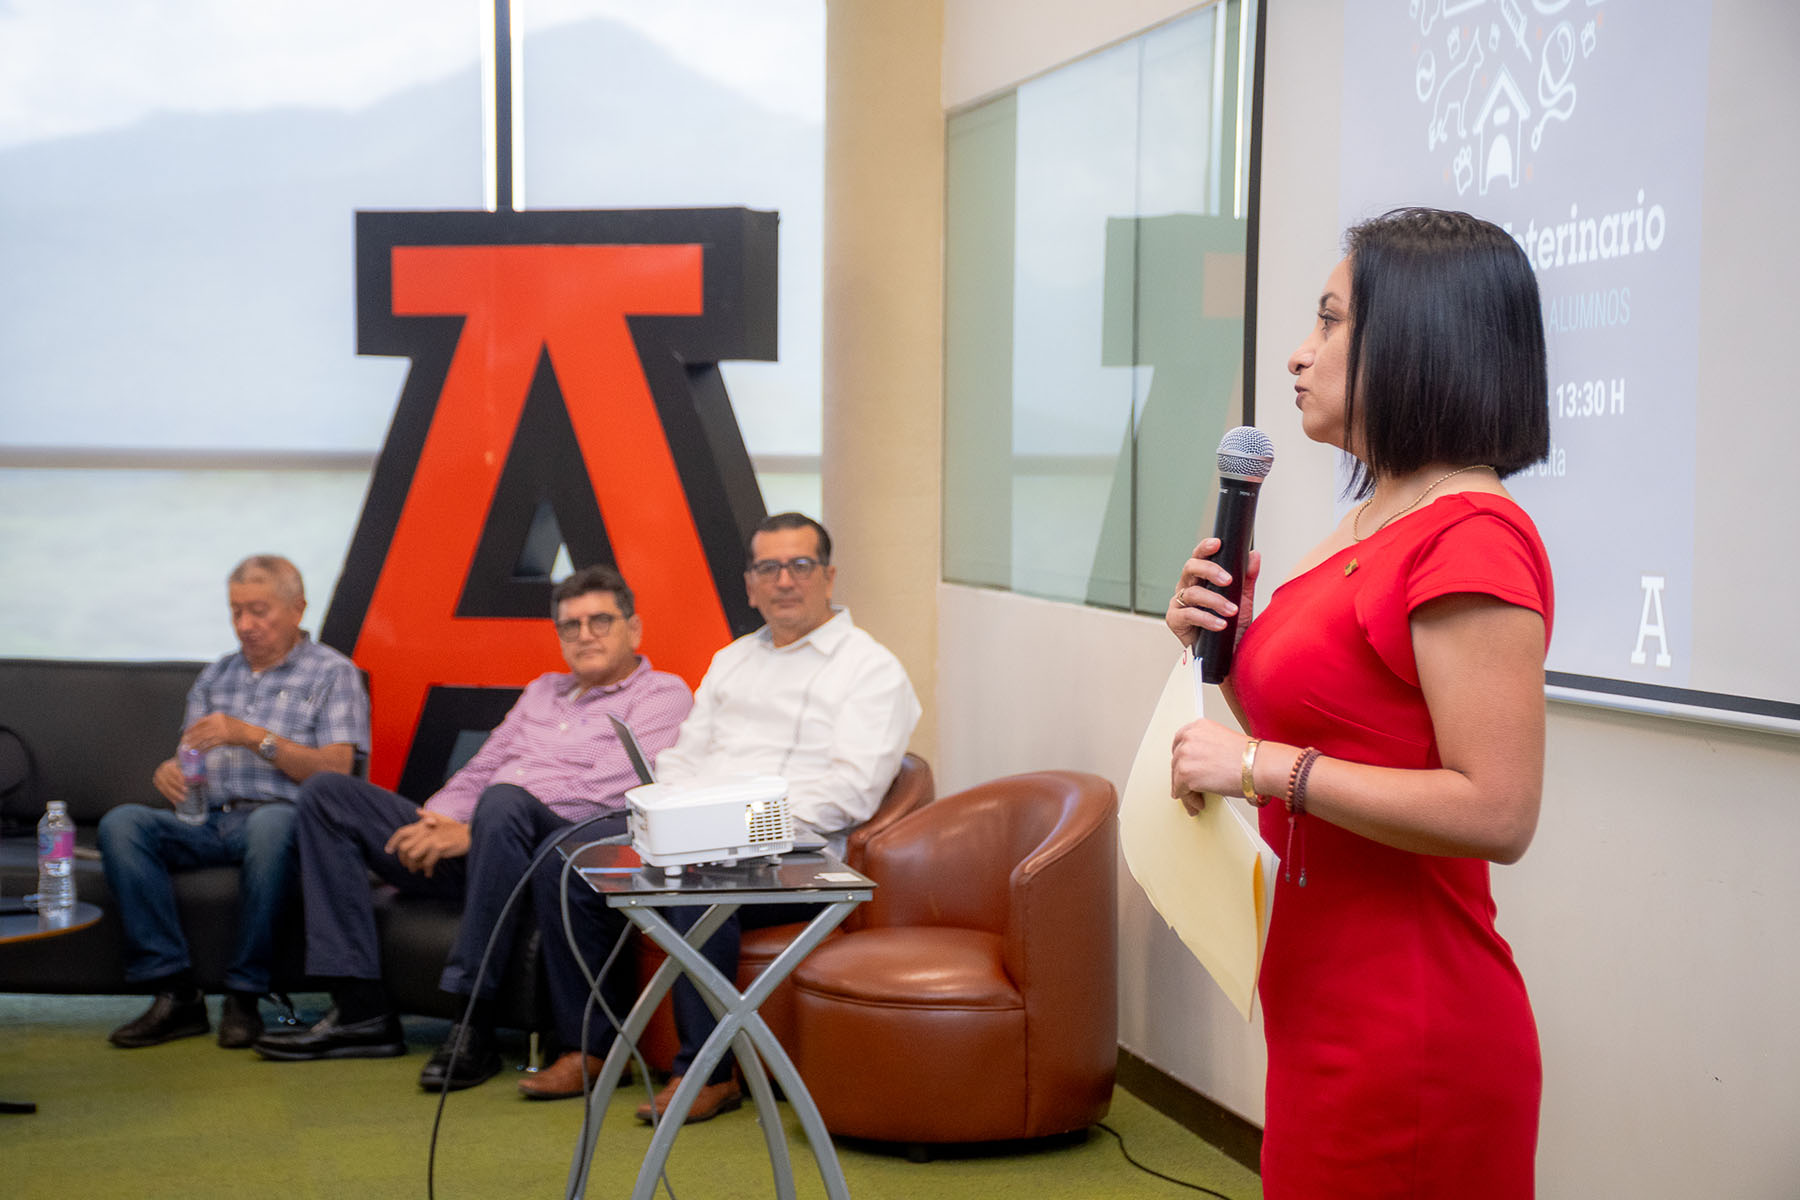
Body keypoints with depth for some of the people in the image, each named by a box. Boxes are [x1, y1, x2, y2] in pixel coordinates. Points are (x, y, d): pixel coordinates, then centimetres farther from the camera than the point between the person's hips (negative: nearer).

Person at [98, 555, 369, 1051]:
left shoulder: (333, 673, 8)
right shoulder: (217, 676, 25)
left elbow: (335, 770, -4)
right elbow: (191, 759, 20)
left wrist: (254, 736, -14)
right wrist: (168, 771, -5)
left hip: (281, 817, -5)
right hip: (210, 821, 5)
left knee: (270, 824, -40)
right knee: (121, 822, -23)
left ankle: (243, 997, -28)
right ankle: (175, 993, -25)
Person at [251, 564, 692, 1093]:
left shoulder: (662, 694, 3)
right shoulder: (543, 691, 28)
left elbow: (598, 796, -11)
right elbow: (479, 772, 26)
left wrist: (469, 834, -16)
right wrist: (433, 826, 0)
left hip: (559, 846, -8)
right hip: (475, 851, 8)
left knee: (504, 802, -41)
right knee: (328, 794, 0)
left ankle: (474, 1026, -34)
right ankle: (360, 1011, -11)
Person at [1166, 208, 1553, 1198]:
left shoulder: (1472, 537, -18)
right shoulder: (1372, 522, 11)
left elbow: (1496, 813, -24)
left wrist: (1261, 765, -22)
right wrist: (1224, 649, 3)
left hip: (1409, 1029, -9)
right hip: (1322, 996, 9)